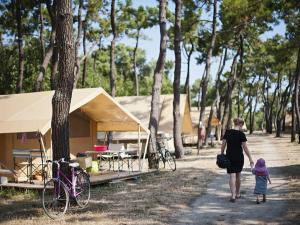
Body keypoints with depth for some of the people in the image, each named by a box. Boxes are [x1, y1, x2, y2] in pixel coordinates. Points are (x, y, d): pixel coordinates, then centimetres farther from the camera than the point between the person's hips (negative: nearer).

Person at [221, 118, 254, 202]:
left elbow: (223, 145, -1)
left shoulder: (227, 132, -1)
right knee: (238, 175, 16)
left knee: (232, 176, -1)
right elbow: (245, 148, -11)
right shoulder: (241, 134, -10)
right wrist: (250, 159, -6)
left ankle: (233, 196, -11)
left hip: (229, 157, 1)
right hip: (239, 157, -1)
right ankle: (238, 194, 29)